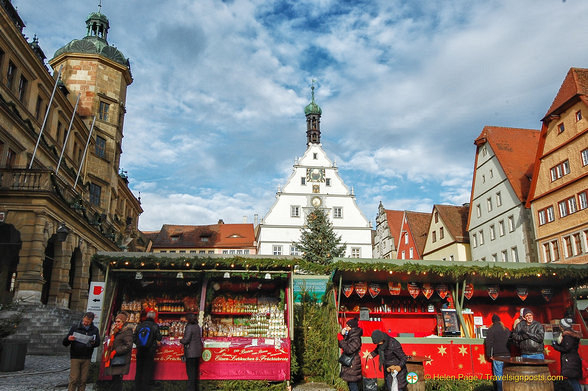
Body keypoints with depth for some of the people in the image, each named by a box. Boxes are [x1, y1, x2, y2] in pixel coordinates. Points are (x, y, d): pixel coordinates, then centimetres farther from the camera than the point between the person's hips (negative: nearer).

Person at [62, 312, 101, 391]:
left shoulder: (95, 330, 5)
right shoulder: (75, 327, 0)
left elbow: (98, 342, 7)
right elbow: (65, 343, 0)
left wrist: (93, 343, -16)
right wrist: (68, 339, -23)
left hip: (86, 358, 2)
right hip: (75, 357, -2)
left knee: (83, 380, 5)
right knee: (74, 380, -6)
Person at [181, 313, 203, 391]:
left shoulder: (189, 327, -16)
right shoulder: (198, 327, 8)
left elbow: (186, 339, -20)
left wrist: (181, 340, 1)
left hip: (191, 353, -8)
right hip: (198, 352, 8)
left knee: (190, 371, -1)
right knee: (195, 370, 17)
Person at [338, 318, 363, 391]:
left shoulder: (356, 339, -18)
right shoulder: (349, 337, 11)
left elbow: (348, 350, -26)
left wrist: (341, 342, -14)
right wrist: (343, 335, 3)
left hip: (353, 367, -10)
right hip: (348, 365, 10)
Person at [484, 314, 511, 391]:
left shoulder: (491, 329, -3)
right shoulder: (507, 329, 12)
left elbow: (489, 343, -7)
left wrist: (489, 355, -2)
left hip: (498, 356, -4)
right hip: (507, 355, 5)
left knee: (499, 375, -1)